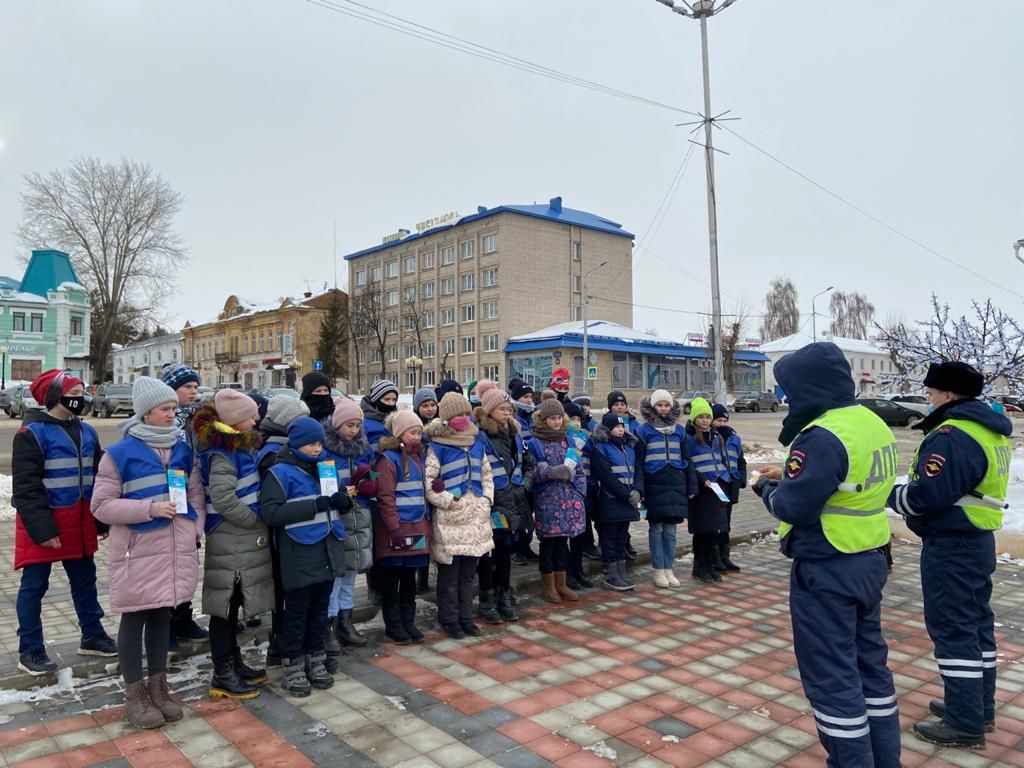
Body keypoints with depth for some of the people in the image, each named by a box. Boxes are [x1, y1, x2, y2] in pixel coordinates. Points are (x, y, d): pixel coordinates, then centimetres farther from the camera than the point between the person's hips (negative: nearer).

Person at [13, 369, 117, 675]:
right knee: (34, 585, 5)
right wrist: (42, 529, -20)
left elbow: (98, 478, 13)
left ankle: (92, 636, 29)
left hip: (79, 521, 7)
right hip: (44, 524, -7)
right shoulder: (32, 433, -12)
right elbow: (27, 487, -16)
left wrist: (102, 521, 11)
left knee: (85, 579, 15)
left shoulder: (86, 431, 8)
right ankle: (30, 650, 17)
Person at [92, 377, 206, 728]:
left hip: (177, 549, 5)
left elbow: (196, 495, 12)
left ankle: (158, 685, 29)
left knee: (163, 615, 15)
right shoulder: (119, 453, -8)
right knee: (135, 618, 7)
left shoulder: (184, 450, 7)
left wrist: (194, 530, 0)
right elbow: (101, 505, -9)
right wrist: (149, 509, -19)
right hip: (138, 550, -4)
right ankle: (134, 694, 20)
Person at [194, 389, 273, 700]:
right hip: (230, 541, -9)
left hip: (242, 539, 9)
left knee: (232, 604, 18)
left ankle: (233, 664, 30)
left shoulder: (238, 445, 11)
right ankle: (222, 676, 13)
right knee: (225, 605, 2)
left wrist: (258, 520, 10)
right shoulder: (222, 453, -18)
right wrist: (258, 519, -14)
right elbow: (224, 500, -25)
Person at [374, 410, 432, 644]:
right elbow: (385, 498, -15)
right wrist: (395, 529, -19)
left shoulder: (418, 456, 11)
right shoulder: (389, 459, -11)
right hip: (396, 529, -7)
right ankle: (393, 625, 18)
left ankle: (408, 622, 25)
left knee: (410, 578, 15)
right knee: (392, 580, 6)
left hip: (417, 526, 7)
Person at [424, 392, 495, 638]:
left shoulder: (477, 442, 12)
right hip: (449, 517, -5)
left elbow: (487, 473, 17)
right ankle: (449, 619, 18)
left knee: (469, 571, 14)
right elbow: (428, 481, -11)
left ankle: (466, 617, 26)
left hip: (476, 515, 5)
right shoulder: (437, 447, -6)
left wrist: (486, 499, 4)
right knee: (449, 572, 3)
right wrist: (449, 501, -15)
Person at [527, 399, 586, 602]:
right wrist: (555, 472, -23)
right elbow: (533, 472, -11)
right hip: (547, 500, -5)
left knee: (562, 542, 11)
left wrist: (580, 492, 4)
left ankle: (561, 584, 22)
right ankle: (548, 586, 15)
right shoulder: (534, 443, -5)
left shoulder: (567, 441, 12)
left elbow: (579, 469, 13)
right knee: (548, 542, 2)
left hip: (568, 499, 5)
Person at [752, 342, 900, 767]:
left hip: (826, 572, -10)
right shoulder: (873, 424, 7)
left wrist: (768, 488, -4)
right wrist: (789, 477, 7)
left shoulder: (824, 436, -23)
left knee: (831, 676, 3)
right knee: (869, 662, 21)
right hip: (868, 561, 10)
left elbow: (794, 506, -24)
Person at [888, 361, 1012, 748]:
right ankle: (979, 706, 30)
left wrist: (889, 494, -10)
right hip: (977, 540, 10)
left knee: (953, 629, -2)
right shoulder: (989, 429, 11)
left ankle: (965, 723, 7)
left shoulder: (953, 435, -22)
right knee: (976, 625, 18)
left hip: (951, 546, -10)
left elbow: (928, 496, -26)